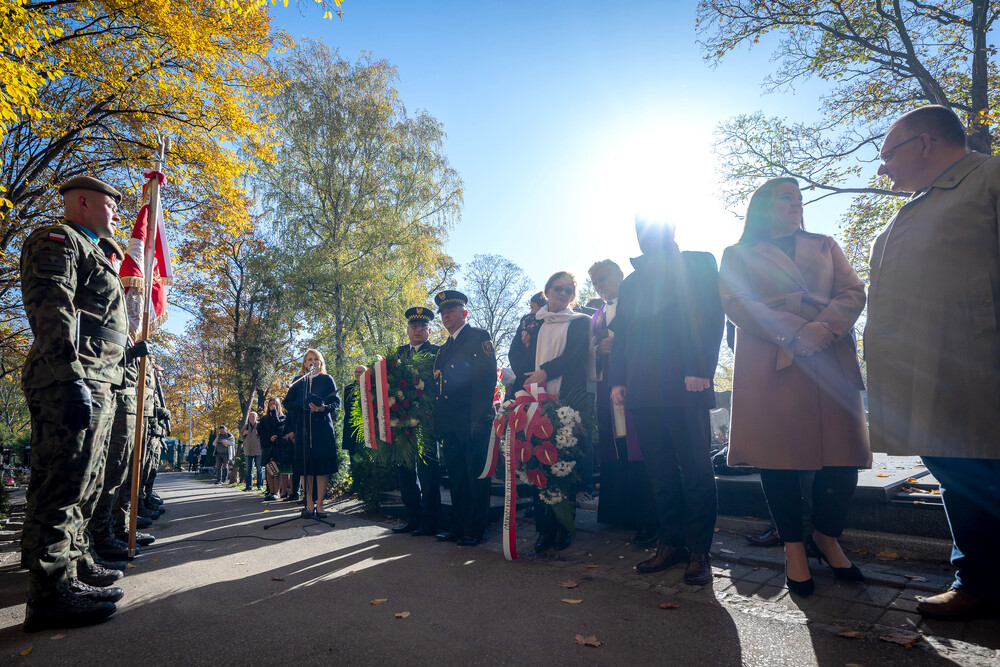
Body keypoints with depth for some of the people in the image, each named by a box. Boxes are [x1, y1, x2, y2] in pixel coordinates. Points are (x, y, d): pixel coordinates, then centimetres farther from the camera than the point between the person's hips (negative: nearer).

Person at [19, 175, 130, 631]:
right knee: (62, 483, -9)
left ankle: (74, 563, 28)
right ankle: (51, 591, -5)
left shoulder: (93, 253, 29)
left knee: (79, 483, 16)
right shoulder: (57, 239, -3)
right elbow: (50, 306, -18)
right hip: (72, 380, -11)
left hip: (98, 383, 11)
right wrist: (71, 375, -27)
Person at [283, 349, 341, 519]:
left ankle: (319, 504, -1)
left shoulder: (327, 380, 10)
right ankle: (309, 503, 5)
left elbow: (336, 401, 5)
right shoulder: (298, 380, 14)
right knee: (306, 466, -1)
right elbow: (287, 402, 12)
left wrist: (325, 408, -15)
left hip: (323, 427, -1)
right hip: (303, 427, 1)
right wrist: (302, 405, -6)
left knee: (322, 466, -5)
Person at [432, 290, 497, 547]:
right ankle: (458, 528, 21)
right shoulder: (443, 348, 22)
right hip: (450, 425, 7)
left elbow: (487, 378, -11)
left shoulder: (479, 337, -1)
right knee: (456, 478, 13)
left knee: (476, 476, 0)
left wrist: (480, 418, -18)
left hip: (473, 422, -7)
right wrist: (438, 423, 13)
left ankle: (474, 530, 8)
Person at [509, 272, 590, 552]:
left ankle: (563, 528, 10)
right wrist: (530, 378, -8)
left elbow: (575, 355, -3)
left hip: (567, 399, -2)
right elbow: (515, 352, 10)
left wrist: (545, 371, -14)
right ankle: (544, 528, 6)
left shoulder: (581, 322, 12)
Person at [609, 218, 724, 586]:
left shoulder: (698, 264, 10)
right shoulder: (631, 281, 24)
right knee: (660, 472, 7)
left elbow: (712, 317, -2)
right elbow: (620, 334, 20)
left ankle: (699, 552, 7)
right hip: (643, 390, 5)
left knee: (696, 470, -3)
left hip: (685, 386, -4)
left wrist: (700, 370, -14)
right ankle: (671, 544, 16)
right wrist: (618, 380, 7)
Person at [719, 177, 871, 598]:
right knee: (777, 456, -3)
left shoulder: (825, 245, 23)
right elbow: (735, 304, -3)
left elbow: (853, 292, 10)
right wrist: (793, 331, -16)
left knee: (842, 455, -2)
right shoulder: (739, 254, 12)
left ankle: (826, 537, 21)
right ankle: (794, 548, 13)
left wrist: (826, 326, -11)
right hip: (769, 364, -3)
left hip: (830, 357, 3)